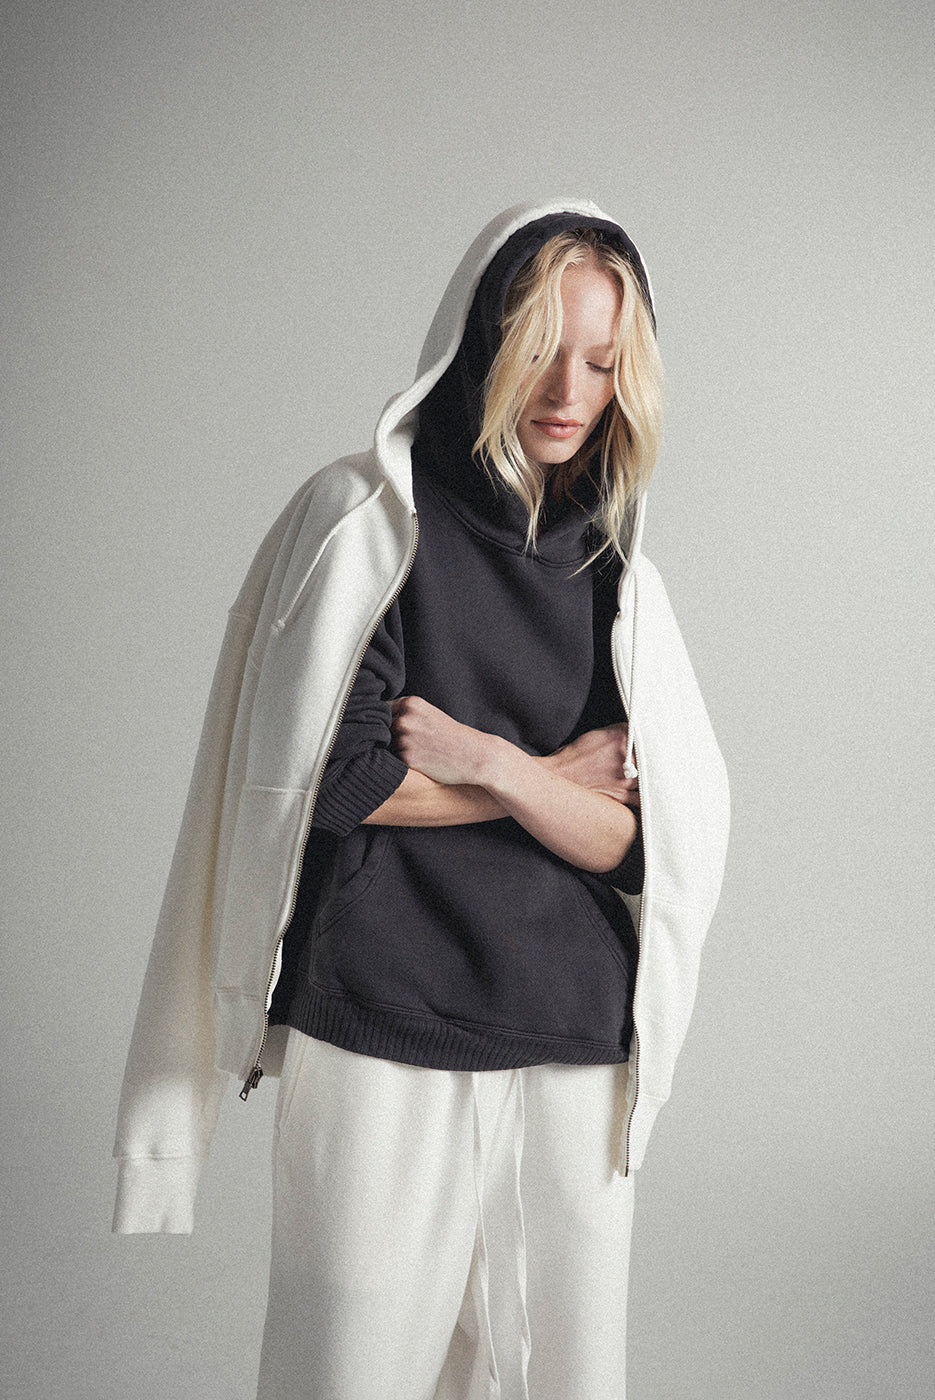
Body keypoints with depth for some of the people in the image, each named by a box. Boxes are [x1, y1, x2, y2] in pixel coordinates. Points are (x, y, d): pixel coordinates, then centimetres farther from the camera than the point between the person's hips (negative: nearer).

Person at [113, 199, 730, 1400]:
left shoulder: (612, 570, 10)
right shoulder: (364, 517, -2)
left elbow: (649, 838, 1)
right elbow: (324, 777, -11)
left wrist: (490, 761, -14)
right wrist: (556, 780, -3)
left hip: (573, 1045, 4)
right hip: (381, 1033, -4)